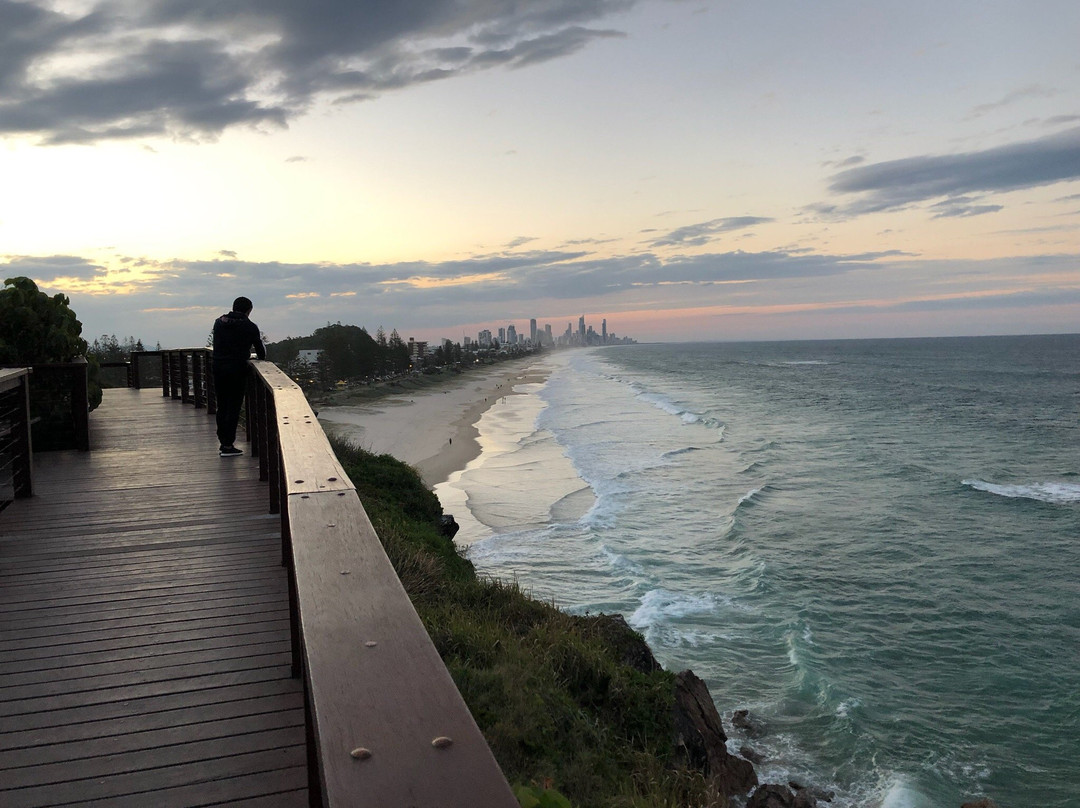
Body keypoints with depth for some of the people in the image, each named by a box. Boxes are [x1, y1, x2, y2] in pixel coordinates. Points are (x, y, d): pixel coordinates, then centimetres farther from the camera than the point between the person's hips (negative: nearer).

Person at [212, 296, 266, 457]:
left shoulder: (219, 322, 9)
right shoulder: (250, 327, -3)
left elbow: (217, 344, 17)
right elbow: (260, 351, 4)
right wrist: (262, 357, 26)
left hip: (218, 369, 5)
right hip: (237, 370, -5)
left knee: (222, 406, 14)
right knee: (234, 407, -1)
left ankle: (222, 443, 19)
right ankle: (228, 446, -1)